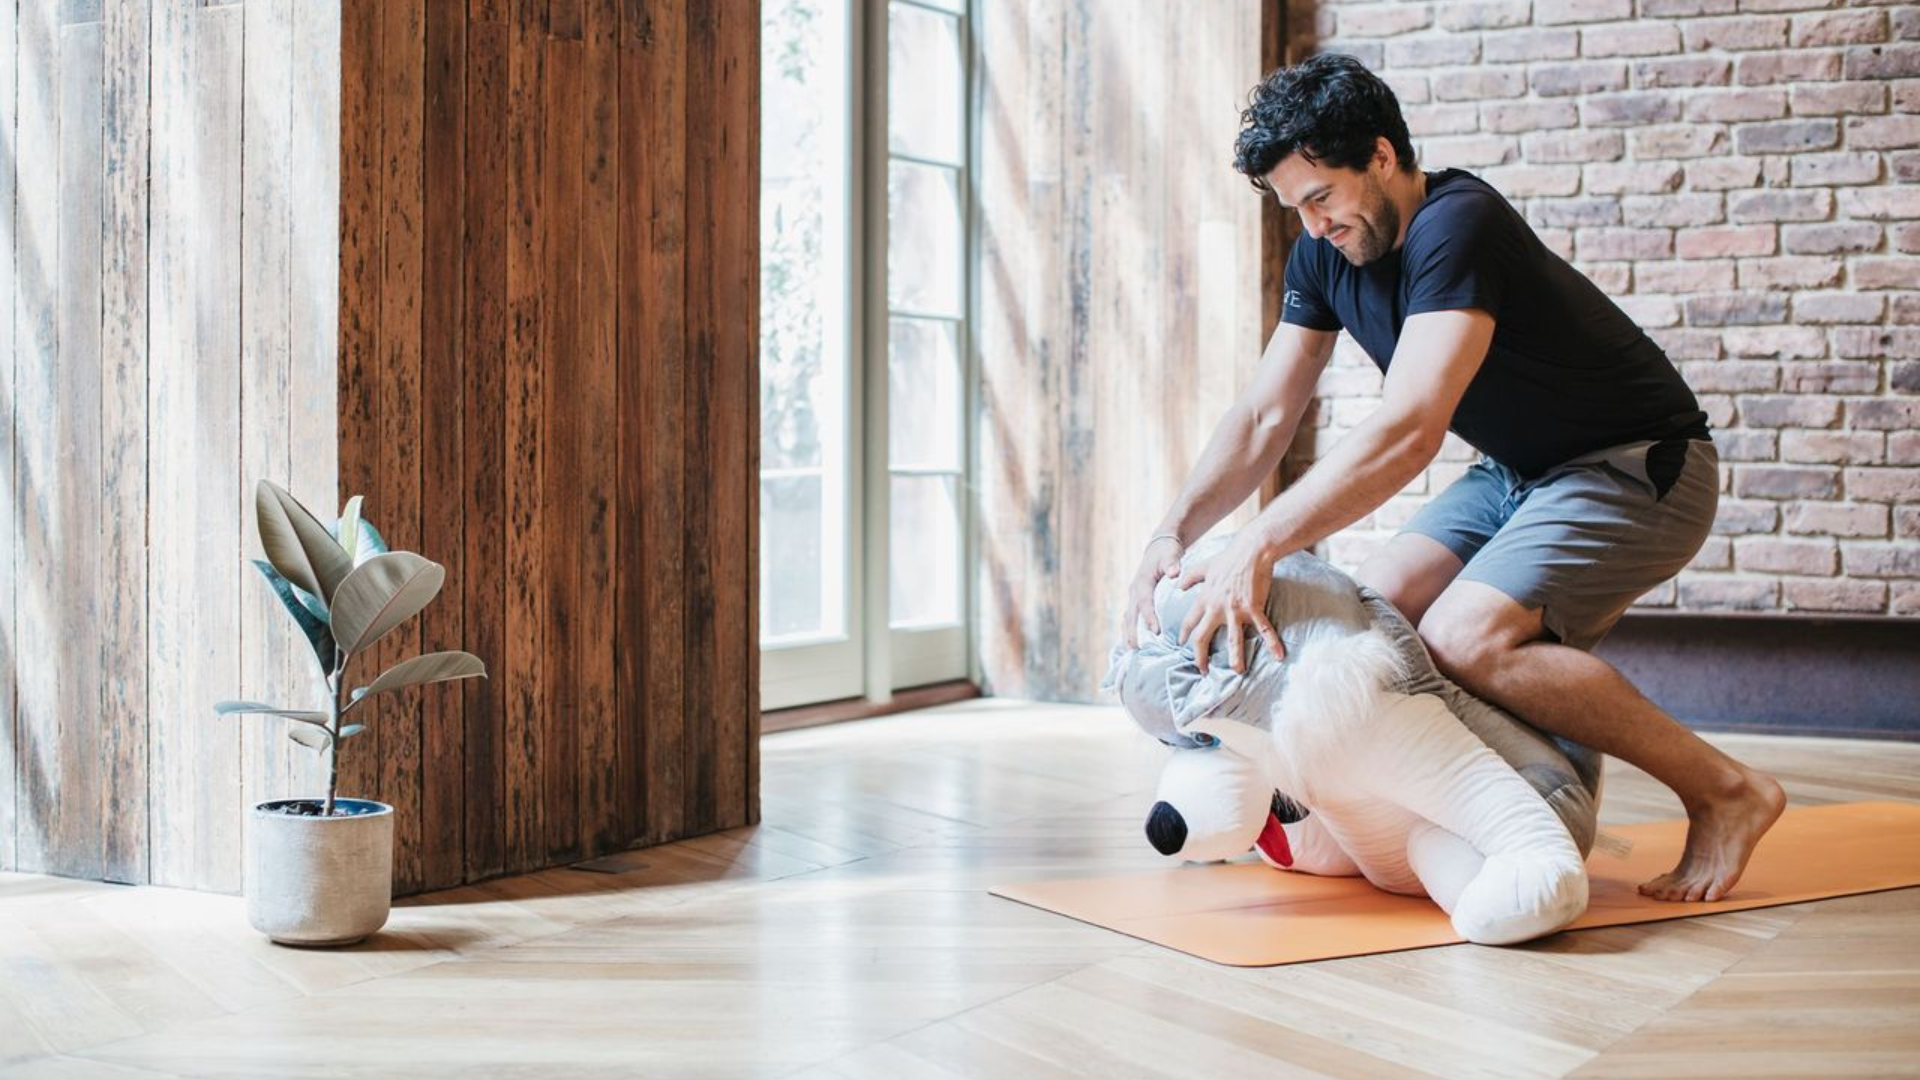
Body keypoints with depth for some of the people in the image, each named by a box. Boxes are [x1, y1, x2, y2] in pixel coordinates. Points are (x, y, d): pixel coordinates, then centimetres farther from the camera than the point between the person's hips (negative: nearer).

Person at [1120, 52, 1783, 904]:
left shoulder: (1455, 228, -27)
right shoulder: (1324, 252, 0)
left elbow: (1409, 431, -38)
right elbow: (1264, 418, 0)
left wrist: (1258, 548, -44)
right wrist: (1171, 535, -14)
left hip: (1642, 473, -9)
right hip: (1518, 474, 9)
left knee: (1462, 637, -26)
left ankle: (1725, 792, -13)